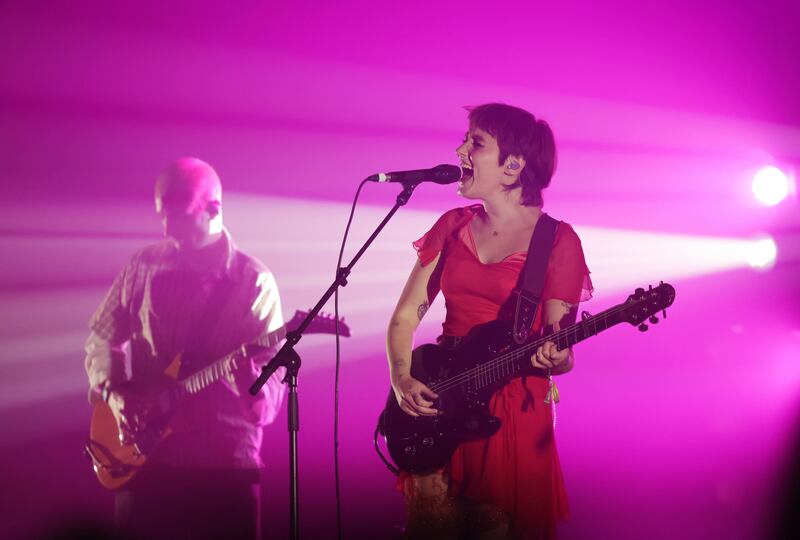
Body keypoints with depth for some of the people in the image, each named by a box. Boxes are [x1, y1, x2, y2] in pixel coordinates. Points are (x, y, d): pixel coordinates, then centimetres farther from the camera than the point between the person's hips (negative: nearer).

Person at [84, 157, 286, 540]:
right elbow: (101, 339, 13)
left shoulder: (255, 282, -2)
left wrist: (254, 382, -27)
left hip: (226, 461, -2)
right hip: (145, 453, 2)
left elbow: (274, 372, -5)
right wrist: (112, 392, -5)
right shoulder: (144, 266, 5)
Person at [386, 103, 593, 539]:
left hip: (514, 417, -4)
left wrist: (554, 359, -27)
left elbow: (560, 351, -4)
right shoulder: (453, 226, 9)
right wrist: (402, 379, -7)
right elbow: (405, 317, 9)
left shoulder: (557, 241, -4)